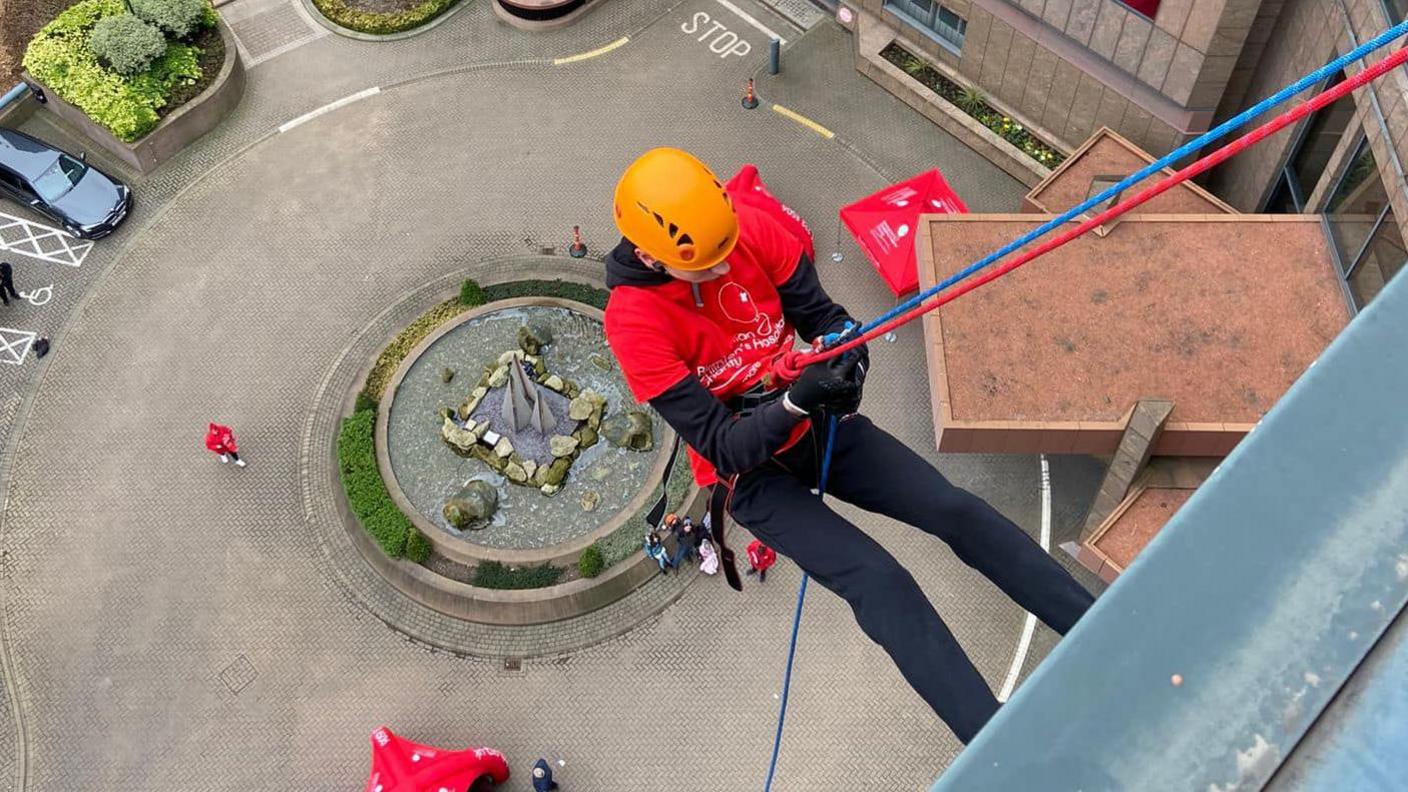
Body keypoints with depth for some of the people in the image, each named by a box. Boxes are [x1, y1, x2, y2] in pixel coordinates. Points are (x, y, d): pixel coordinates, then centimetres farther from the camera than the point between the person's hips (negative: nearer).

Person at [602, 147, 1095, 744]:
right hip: (751, 473, -4)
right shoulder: (633, 319, -25)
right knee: (880, 582, -20)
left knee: (959, 512, -6)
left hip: (820, 424, 4)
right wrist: (795, 402, -41)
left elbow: (822, 315, -6)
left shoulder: (749, 228, -15)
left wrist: (847, 349, -29)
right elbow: (722, 447, -24)